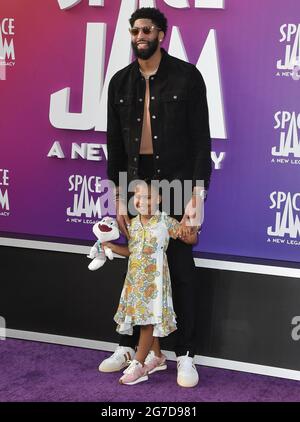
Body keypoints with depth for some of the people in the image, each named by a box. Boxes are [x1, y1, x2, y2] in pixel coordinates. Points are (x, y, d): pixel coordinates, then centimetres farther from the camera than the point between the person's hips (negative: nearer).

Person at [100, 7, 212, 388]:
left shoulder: (186, 76, -5)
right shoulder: (120, 82, 7)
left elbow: (201, 139, -7)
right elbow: (115, 143, 9)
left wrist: (197, 196, -13)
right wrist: (119, 197, 5)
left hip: (177, 184, -3)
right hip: (136, 184, 4)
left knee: (181, 270, 2)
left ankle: (185, 354, 12)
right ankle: (129, 346, 23)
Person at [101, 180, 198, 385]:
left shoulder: (166, 222, -9)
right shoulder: (132, 224, 6)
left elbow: (193, 239, -6)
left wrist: (185, 235, -28)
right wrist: (109, 245, 9)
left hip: (154, 279, -6)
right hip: (135, 280, 6)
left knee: (149, 319, -3)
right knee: (147, 319, 14)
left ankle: (138, 364, 2)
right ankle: (157, 356, 31)